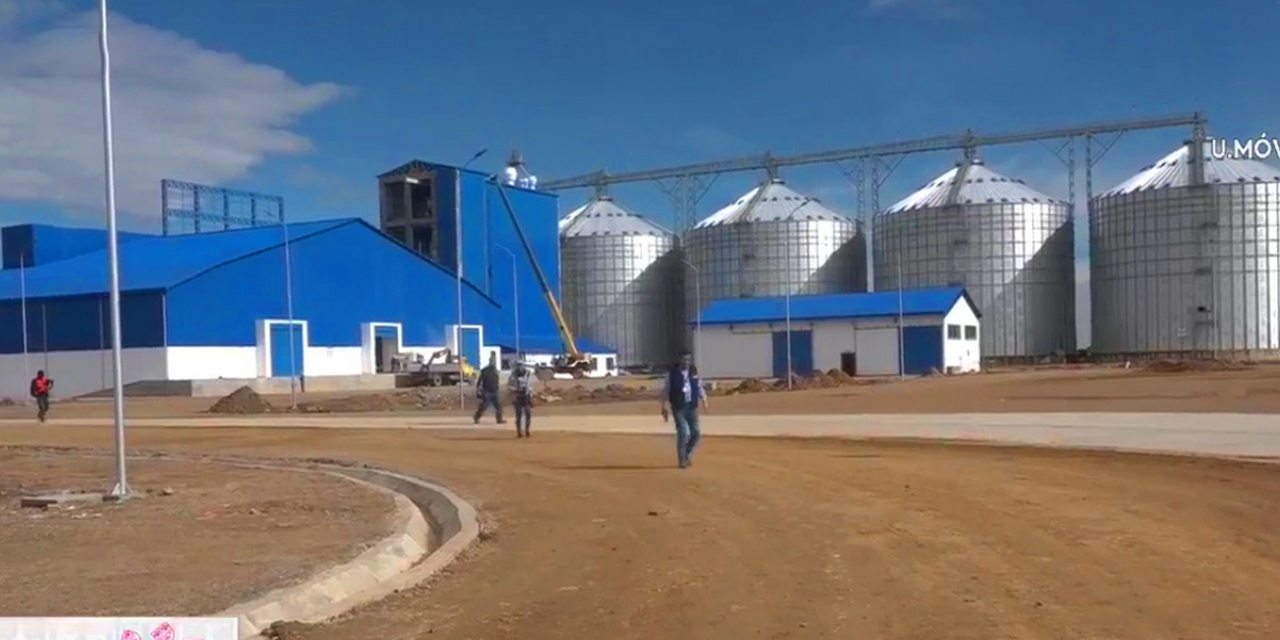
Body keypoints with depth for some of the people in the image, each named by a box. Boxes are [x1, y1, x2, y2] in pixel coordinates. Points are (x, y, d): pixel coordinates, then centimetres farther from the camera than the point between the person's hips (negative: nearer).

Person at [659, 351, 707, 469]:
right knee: (684, 433, -12)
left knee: (696, 433, 4)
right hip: (678, 408, -5)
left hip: (692, 407, 5)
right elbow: (665, 391, -1)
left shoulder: (694, 371, 7)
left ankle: (688, 454, 28)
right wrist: (664, 407, -1)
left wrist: (703, 399, 1)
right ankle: (682, 460, 3)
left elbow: (699, 386, 16)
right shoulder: (672, 373, -6)